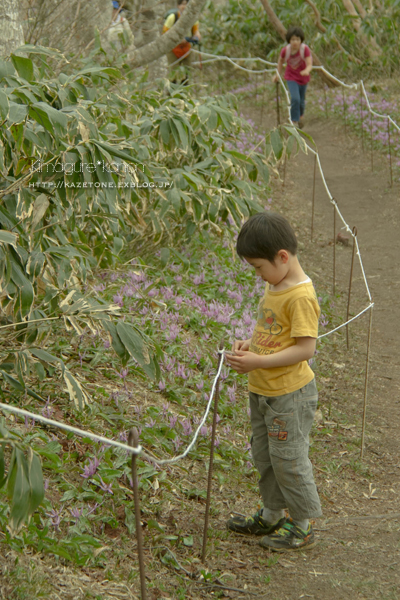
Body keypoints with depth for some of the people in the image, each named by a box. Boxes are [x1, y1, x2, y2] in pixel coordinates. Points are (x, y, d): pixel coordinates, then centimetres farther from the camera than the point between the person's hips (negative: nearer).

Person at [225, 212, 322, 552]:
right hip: (262, 391, 10)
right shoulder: (274, 286, 6)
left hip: (289, 395, -10)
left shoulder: (301, 296, -23)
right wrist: (250, 345, 1)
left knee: (288, 459, 2)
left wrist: (259, 361, -27)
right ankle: (273, 515, 37)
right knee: (264, 456, 20)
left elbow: (305, 348, -26)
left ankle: (302, 526, 18)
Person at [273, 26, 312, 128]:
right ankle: (294, 122, -5)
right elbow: (281, 60, 2)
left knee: (301, 101, 17)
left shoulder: (305, 49, -27)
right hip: (291, 77, -1)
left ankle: (300, 115, 50)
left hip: (303, 77, 1)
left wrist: (306, 71, -51)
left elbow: (310, 65, -29)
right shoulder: (285, 50, -20)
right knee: (295, 99, -20)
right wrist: (278, 74, 8)